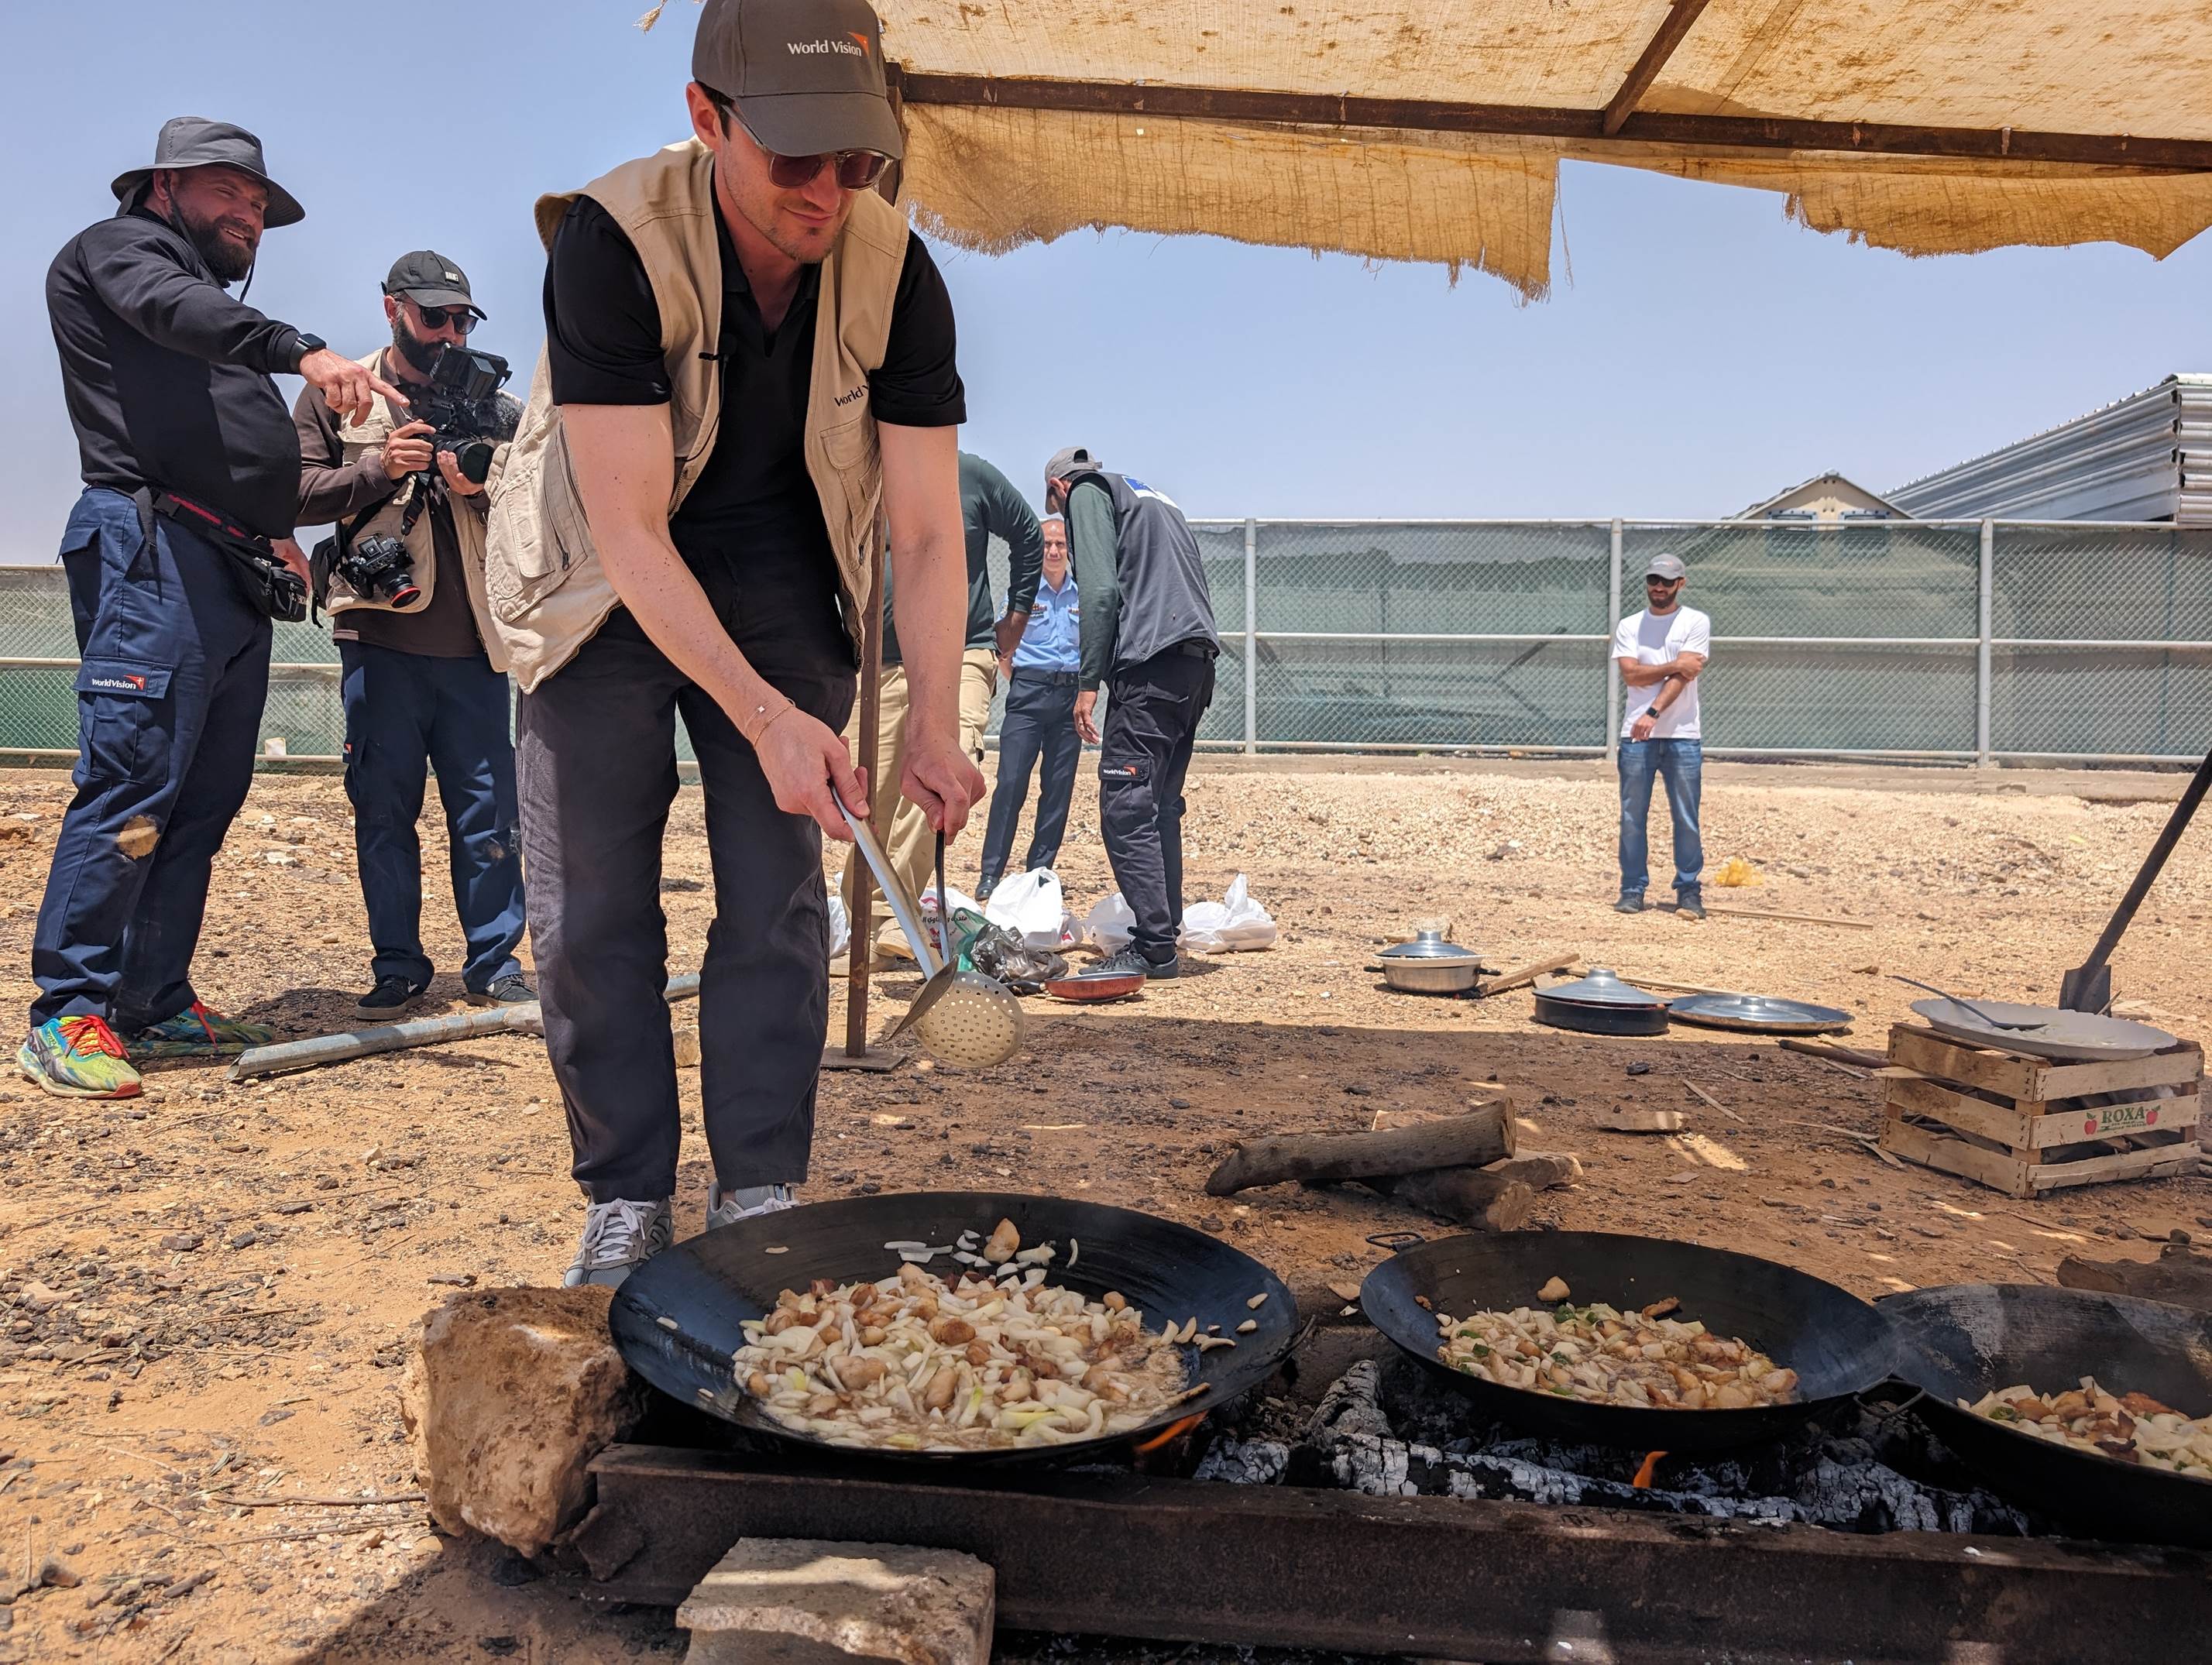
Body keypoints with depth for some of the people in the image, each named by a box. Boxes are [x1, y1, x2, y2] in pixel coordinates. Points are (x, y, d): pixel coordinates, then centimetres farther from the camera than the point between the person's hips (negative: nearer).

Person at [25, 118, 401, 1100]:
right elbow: (174, 309, -16)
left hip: (233, 576, 9)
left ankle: (159, 1007, 10)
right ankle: (68, 1017, -11)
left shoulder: (210, 311, 31)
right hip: (153, 550, -9)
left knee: (204, 802, 6)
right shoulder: (118, 247, 8)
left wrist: (272, 533, 16)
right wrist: (301, 350, -32)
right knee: (132, 785, -14)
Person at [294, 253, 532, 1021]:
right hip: (380, 639, -1)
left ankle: (495, 964, 11)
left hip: (472, 643, 1)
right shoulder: (337, 395, 9)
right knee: (383, 810, 4)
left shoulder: (492, 406, 12)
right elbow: (291, 492, 1)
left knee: (488, 810, 2)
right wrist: (378, 469, -11)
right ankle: (397, 968, 13)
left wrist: (489, 487, -9)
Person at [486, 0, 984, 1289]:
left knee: (779, 899, -2)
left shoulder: (895, 275, -16)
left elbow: (928, 528, -16)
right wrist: (765, 715, -38)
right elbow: (631, 529, -29)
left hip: (780, 578, 2)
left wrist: (934, 726, -27)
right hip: (606, 588, -2)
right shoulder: (612, 246, -26)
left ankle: (760, 1197, 9)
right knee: (591, 905, -4)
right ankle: (628, 1202, 10)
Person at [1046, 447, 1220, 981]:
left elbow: (1100, 590, -8)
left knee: (1125, 805, -11)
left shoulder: (1087, 493, 8)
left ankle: (1155, 947, -16)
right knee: (1159, 806, 11)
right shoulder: (1157, 498, 32)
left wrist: (1089, 681, -9)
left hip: (1150, 662, -9)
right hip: (1199, 660, 9)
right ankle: (1163, 937, 11)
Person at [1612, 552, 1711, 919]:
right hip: (1636, 735, 2)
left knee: (1686, 819, 1)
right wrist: (1675, 666, -12)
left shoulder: (1696, 622, 3)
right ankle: (1633, 890, 10)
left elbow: (1684, 678, -9)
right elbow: (1631, 674, -4)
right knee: (1632, 817, 3)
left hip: (1682, 736, -2)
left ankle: (1689, 892, 10)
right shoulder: (1629, 626, 11)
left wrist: (1653, 713, -20)